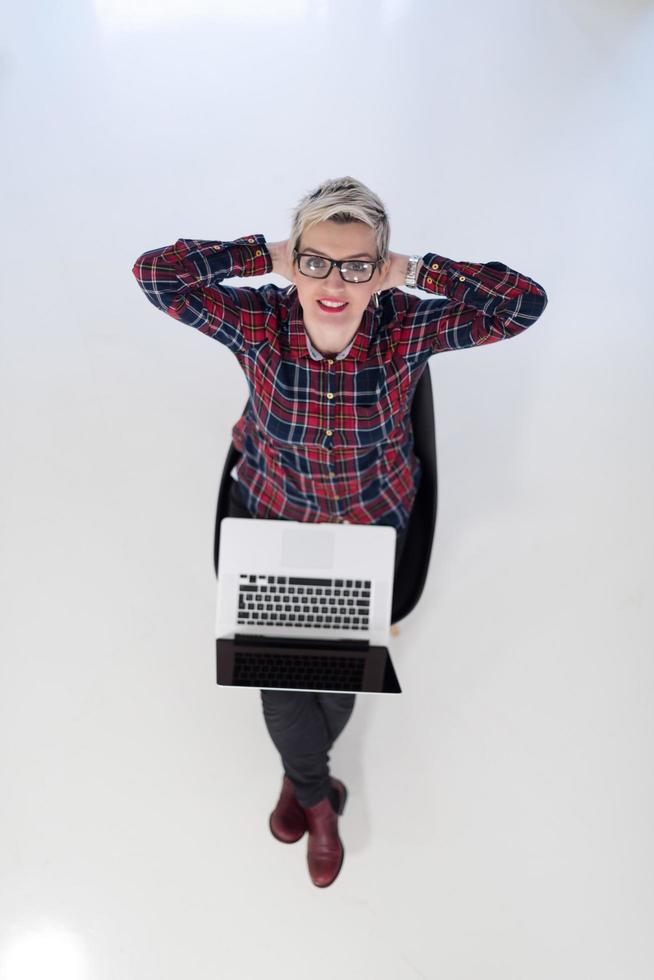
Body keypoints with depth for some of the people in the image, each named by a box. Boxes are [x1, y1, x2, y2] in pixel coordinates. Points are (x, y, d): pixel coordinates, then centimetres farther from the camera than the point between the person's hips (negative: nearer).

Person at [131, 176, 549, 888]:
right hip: (271, 520, 1)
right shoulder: (257, 324, -18)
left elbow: (525, 301, -22)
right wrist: (267, 257, -21)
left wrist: (414, 271, -22)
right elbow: (154, 272, -21)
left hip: (372, 525, 0)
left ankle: (300, 776, 37)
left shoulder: (407, 329, -19)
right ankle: (317, 796, 30)